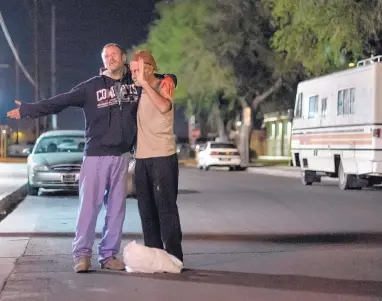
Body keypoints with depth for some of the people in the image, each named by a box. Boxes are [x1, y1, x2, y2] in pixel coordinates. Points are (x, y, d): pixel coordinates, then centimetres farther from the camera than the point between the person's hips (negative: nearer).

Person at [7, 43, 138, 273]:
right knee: (89, 205, -5)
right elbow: (59, 102, -2)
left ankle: (109, 254, 12)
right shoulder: (92, 87, -1)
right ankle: (82, 254, 1)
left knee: (117, 207, 5)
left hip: (122, 155, 3)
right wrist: (27, 110, -6)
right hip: (96, 155, -3)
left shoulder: (136, 83, 6)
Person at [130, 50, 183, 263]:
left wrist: (144, 83, -30)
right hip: (142, 157, 7)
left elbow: (164, 106, -28)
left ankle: (174, 256, -4)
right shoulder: (138, 90, 12)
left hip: (163, 157, -7)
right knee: (147, 210, 9)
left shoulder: (165, 84, -7)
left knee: (166, 207, -7)